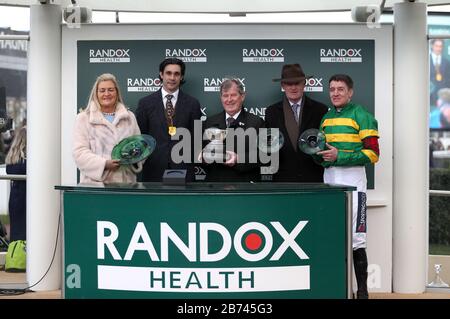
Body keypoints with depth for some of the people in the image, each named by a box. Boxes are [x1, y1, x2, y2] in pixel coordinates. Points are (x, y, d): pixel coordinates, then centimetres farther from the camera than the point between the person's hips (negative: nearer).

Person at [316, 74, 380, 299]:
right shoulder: (326, 118, 17)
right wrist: (319, 151, 3)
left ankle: (362, 291, 0)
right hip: (329, 180, 7)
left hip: (352, 180, -6)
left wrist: (339, 156, -18)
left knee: (355, 239, -7)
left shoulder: (361, 116, -3)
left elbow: (372, 153, -11)